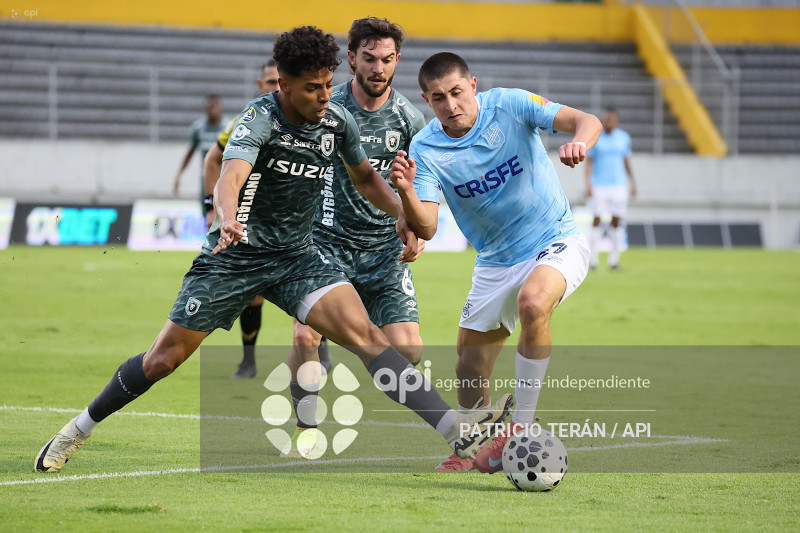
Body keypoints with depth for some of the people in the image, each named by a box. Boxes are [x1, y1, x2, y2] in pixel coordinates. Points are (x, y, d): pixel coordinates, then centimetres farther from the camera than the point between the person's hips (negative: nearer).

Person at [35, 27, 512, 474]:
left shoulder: (338, 121, -1)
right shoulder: (259, 121, -20)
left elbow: (364, 176, 19)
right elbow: (230, 177, -39)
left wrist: (402, 213, 2)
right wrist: (228, 220, -60)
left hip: (297, 256, 4)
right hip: (235, 254, -4)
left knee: (364, 333, -18)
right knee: (164, 359, 3)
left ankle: (458, 431, -28)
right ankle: (81, 429, 26)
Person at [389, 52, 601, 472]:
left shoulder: (510, 106, -16)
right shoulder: (425, 149, -11)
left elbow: (586, 121, -24)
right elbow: (426, 226, -19)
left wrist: (579, 142, -48)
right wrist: (406, 191, -40)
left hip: (556, 241, -4)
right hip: (495, 261, 4)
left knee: (532, 301, -35)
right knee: (469, 370, 8)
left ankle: (522, 426, -25)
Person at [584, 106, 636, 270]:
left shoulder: (623, 138, 8)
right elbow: (588, 161, -1)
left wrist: (633, 183, 16)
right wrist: (588, 184, -10)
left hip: (618, 185, 3)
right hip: (599, 186, -3)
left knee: (616, 220, 0)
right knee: (597, 219, -9)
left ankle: (614, 258, 7)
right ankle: (593, 257, -4)